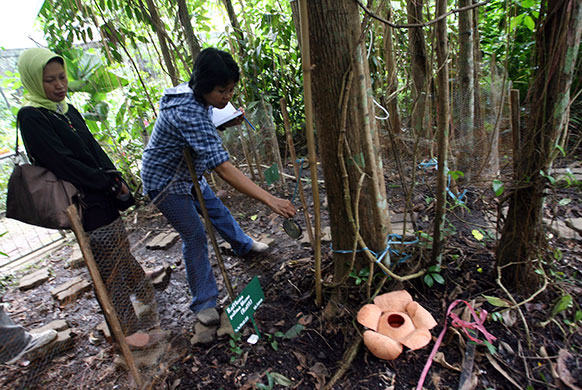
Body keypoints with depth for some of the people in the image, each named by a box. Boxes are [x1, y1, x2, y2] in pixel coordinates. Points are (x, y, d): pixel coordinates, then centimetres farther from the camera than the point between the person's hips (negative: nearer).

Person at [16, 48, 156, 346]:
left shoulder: (68, 110, 11)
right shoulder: (30, 117, -13)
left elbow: (95, 149, 9)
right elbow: (63, 163, -18)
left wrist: (116, 179, -4)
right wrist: (110, 183, -13)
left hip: (104, 199, 8)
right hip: (85, 205, -8)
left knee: (121, 255, 21)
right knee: (110, 268, 2)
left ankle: (146, 297, 41)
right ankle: (127, 330, 19)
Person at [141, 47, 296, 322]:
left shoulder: (194, 96, -8)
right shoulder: (188, 112, -37)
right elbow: (223, 168, -46)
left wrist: (227, 124, -8)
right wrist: (269, 199, -49)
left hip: (188, 173, 9)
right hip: (165, 182, -9)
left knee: (217, 210, 21)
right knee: (194, 237, -5)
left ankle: (244, 245, 47)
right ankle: (203, 303, 12)